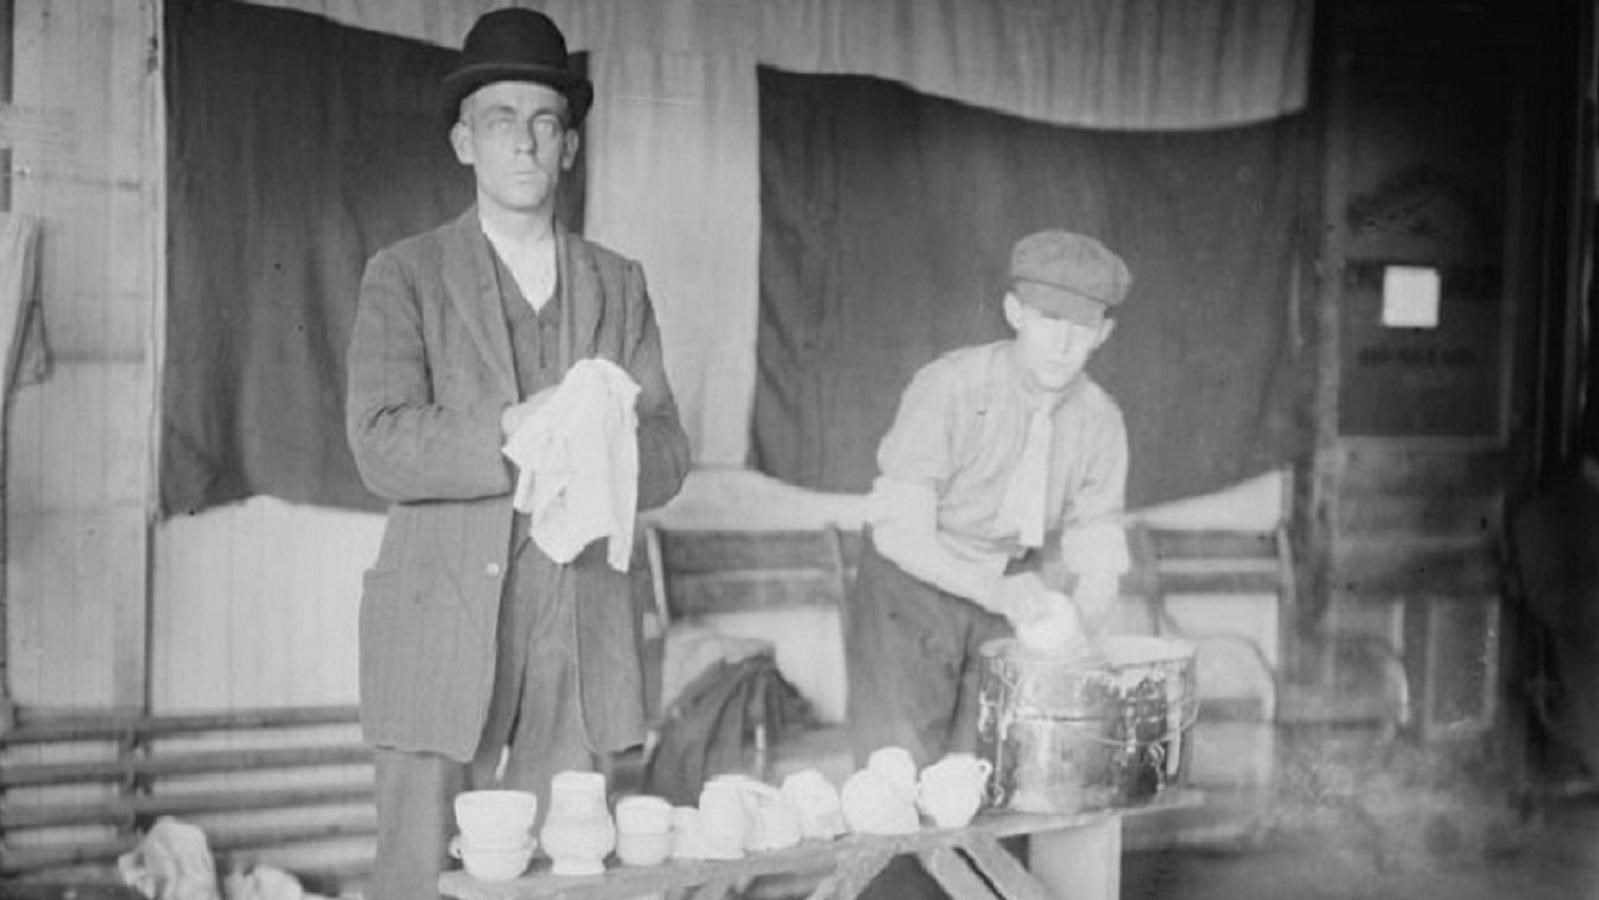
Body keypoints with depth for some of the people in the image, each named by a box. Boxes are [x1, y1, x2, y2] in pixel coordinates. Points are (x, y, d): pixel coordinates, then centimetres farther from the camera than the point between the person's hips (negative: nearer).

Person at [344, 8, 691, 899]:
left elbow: (668, 457, 7)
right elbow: (381, 444, -8)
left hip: (578, 635, 3)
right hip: (443, 629, -2)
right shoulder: (406, 276, 5)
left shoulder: (619, 284, 14)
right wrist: (511, 433, -21)